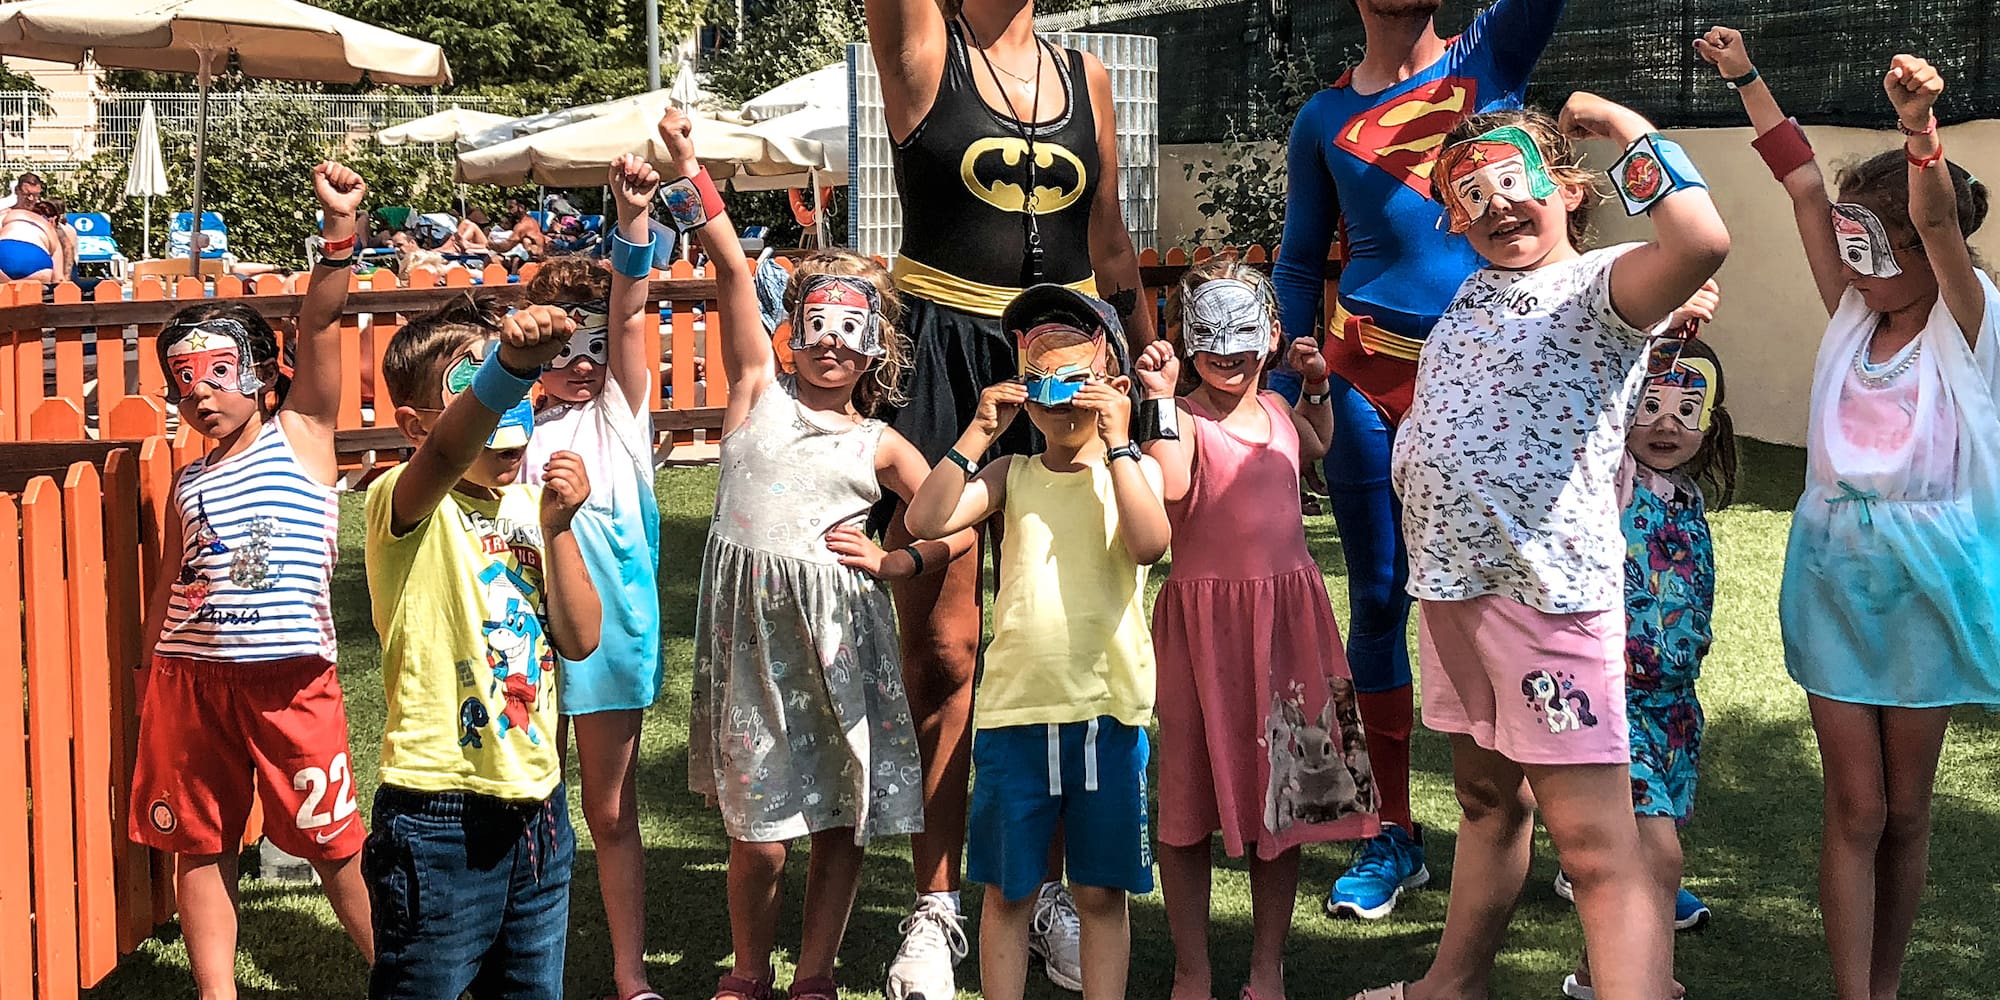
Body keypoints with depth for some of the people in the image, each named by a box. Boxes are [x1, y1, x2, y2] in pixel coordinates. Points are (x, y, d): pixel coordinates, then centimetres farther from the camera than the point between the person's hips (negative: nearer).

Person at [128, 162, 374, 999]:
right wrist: (151, 673, 14)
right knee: (199, 844, 9)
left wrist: (340, 228, -23)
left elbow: (320, 326, -12)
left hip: (289, 675, -5)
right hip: (189, 675, 5)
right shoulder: (187, 484, 13)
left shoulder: (301, 433, 1)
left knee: (334, 842, 2)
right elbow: (169, 585, 18)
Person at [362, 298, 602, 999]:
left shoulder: (527, 503, 8)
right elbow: (446, 456, -37)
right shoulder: (404, 504, -12)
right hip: (439, 819, -6)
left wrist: (557, 528, -9)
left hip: (537, 804, 7)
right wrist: (509, 366, -55)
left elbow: (580, 640, 4)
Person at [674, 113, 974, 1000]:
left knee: (840, 818, 5)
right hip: (751, 622, -1)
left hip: (838, 624, 1)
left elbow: (959, 530, 11)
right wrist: (688, 166, -9)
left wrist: (893, 563, -3)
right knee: (760, 830, 0)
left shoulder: (879, 445, 10)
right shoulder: (760, 391, 9)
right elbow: (733, 270, 1)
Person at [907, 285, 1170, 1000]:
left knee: (1101, 890, 9)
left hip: (1107, 711, -1)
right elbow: (926, 520, -9)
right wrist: (978, 433, -12)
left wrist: (1116, 441, -19)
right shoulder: (1012, 475, 5)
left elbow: (1150, 545, -19)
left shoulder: (1133, 470, 2)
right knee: (1007, 890, 10)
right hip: (1014, 707, 1)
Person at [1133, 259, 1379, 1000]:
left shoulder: (1277, 411, 11)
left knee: (1285, 789, 9)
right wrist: (1160, 400, -29)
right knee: (1193, 792, 2)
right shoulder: (1184, 416, -9)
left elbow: (1316, 445, 34)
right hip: (1202, 617, -5)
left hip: (1288, 613, 6)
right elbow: (1168, 489, -29)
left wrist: (1316, 387, 19)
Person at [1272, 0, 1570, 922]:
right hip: (1369, 371, 2)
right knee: (1379, 598, 5)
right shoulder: (1324, 119, 10)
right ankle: (1395, 834, 15)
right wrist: (1285, 394, 5)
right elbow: (1298, 264, 12)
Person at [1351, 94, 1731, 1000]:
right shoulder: (1475, 292, 17)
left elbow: (1700, 241, -30)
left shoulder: (1601, 285, -8)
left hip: (1547, 587, -9)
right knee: (1486, 796, 24)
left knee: (1596, 847, -11)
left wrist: (1627, 129, -19)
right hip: (1452, 582, 9)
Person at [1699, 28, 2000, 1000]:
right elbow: (1806, 189, 3)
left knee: (1904, 807, 8)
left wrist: (1920, 127, -42)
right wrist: (1745, 79, 1)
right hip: (1833, 568, 3)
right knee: (1854, 807, 0)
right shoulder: (1854, 315, 7)